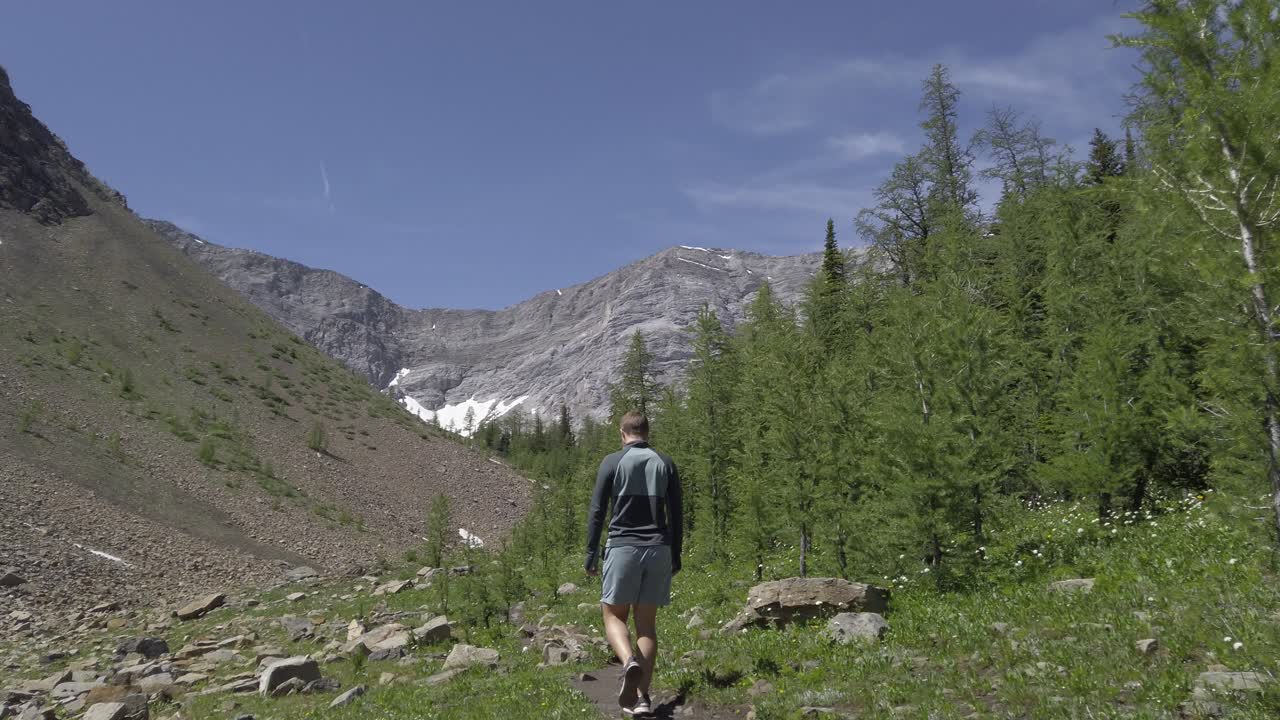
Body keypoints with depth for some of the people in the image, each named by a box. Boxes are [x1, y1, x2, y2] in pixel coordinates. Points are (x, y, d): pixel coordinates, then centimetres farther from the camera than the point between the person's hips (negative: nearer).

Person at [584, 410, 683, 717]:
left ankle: (629, 662, -21)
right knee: (647, 623, 9)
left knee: (613, 615, 8)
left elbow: (597, 511, -4)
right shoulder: (665, 464, 8)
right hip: (658, 550, 3)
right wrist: (675, 555, 14)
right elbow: (676, 515, 7)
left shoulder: (612, 462, -1)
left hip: (623, 548, -3)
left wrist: (591, 553, 2)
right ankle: (642, 697, 5)